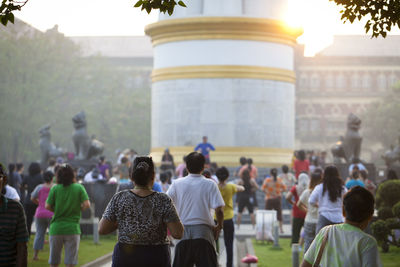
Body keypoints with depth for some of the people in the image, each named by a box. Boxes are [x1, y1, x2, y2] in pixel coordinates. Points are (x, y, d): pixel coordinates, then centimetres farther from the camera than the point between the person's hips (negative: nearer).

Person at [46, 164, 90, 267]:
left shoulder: (55, 188, -4)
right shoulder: (79, 188, -4)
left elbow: (47, 206, -4)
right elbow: (87, 204, -10)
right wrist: (77, 209, 9)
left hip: (56, 228, 1)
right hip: (73, 228, -1)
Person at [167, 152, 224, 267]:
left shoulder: (177, 184, 3)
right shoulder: (210, 184, -2)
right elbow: (219, 209, -9)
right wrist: (219, 226, 6)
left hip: (183, 232, 2)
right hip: (204, 232, -2)